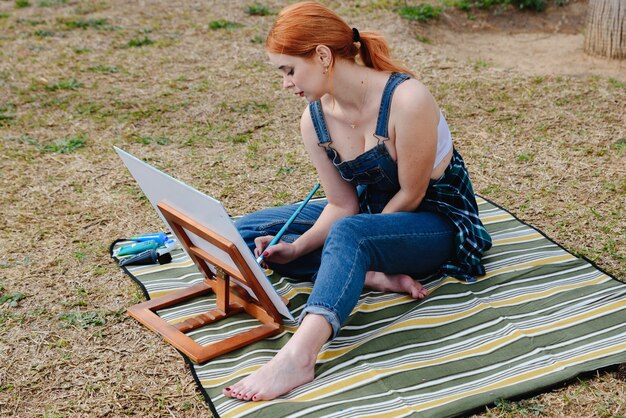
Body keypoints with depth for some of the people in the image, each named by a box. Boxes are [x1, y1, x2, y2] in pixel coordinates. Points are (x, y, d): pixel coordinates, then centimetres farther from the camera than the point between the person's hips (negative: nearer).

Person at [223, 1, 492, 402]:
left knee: (349, 233, -40)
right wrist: (296, 249, -20)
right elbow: (341, 204, -5)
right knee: (248, 231, -5)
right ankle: (376, 276, -19)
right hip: (372, 211, 8)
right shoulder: (314, 119, -8)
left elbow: (411, 193, -19)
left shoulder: (406, 99, -27)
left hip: (436, 219, -7)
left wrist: (356, 236, -11)